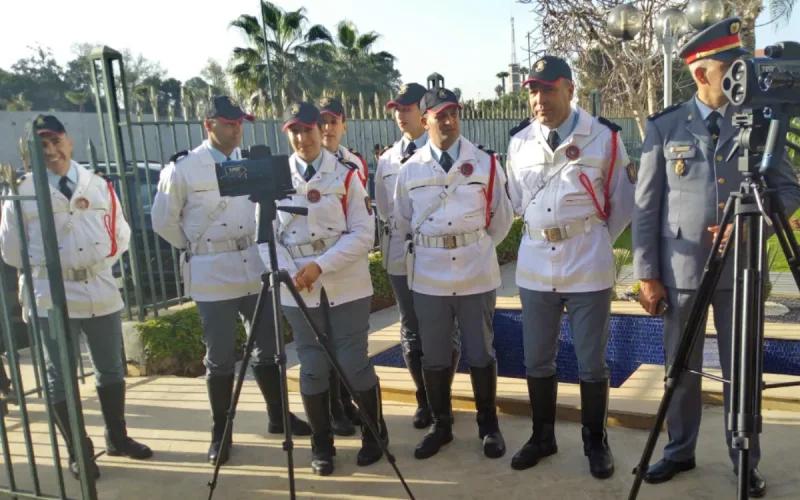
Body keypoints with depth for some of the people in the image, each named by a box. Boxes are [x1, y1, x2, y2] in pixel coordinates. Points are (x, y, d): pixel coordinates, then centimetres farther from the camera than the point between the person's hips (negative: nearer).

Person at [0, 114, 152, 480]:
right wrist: (43, 270, 7)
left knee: (111, 369, 14)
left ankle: (117, 437, 32)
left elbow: (120, 233, 12)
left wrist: (101, 264, 3)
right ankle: (77, 451, 21)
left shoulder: (99, 185, 7)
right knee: (60, 377, 6)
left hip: (101, 290, 3)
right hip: (51, 296, -3)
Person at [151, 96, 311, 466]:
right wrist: (196, 249, 4)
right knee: (220, 358, 4)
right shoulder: (183, 168, -5)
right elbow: (163, 221, 1)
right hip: (212, 275, -4)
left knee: (267, 348, 12)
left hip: (254, 269, 4)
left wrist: (257, 245, 8)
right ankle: (220, 432, 20)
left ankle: (278, 416, 29)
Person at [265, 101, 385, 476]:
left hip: (346, 285, -2)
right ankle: (321, 445, 24)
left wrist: (321, 264, -15)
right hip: (299, 289, 2)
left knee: (354, 363, 3)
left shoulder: (346, 174, -1)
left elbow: (363, 233, -7)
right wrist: (290, 272, -13)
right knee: (313, 368, 8)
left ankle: (374, 435, 24)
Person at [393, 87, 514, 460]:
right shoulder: (409, 169, 3)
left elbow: (502, 215, 8)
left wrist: (478, 247, 11)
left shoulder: (485, 163, -1)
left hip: (476, 273, -1)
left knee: (481, 354, 9)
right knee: (434, 357, 11)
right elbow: (402, 221, 15)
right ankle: (440, 426, 28)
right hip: (428, 276, 2)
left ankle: (488, 426, 26)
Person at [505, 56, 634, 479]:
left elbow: (624, 199, 4)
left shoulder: (603, 137, -6)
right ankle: (542, 436, 31)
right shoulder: (519, 141, 4)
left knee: (592, 363, 8)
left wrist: (598, 240, 7)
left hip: (587, 266, -3)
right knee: (537, 361, 13)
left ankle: (595, 441, 27)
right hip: (534, 265, 3)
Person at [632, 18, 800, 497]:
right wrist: (647, 272, -4)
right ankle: (680, 451, 29)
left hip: (742, 267, 1)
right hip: (682, 268, 0)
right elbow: (646, 205, -1)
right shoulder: (665, 126, 0)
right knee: (682, 368, 11)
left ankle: (747, 460, 26)